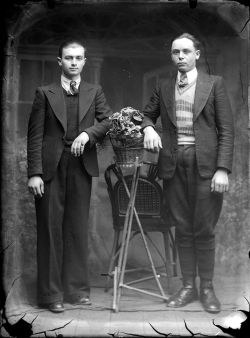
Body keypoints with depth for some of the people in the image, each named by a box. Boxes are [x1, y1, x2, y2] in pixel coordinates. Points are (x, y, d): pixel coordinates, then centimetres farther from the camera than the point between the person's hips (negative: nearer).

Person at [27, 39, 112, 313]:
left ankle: (76, 289, 14)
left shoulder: (94, 92, 13)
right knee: (50, 229, 0)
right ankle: (51, 293, 5)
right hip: (51, 168, -2)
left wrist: (88, 133, -17)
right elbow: (35, 136, 0)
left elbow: (109, 121, 2)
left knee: (77, 229, 6)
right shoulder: (45, 93, 5)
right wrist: (34, 172, -9)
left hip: (81, 167, 2)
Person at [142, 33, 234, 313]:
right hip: (174, 164, 3)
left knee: (204, 229, 0)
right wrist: (148, 128, -3)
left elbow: (226, 130, -1)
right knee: (182, 228, 7)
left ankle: (207, 288, 11)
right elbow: (147, 115, 23)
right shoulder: (163, 88, 13)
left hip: (205, 163, -3)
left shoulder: (214, 84, 3)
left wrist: (223, 169, -10)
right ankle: (188, 287, 16)